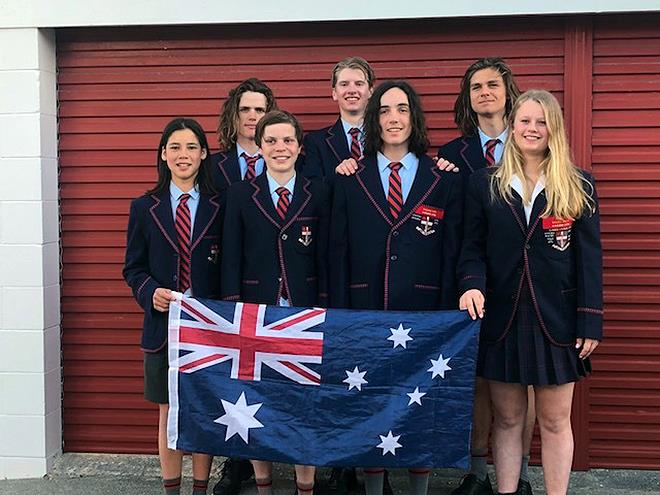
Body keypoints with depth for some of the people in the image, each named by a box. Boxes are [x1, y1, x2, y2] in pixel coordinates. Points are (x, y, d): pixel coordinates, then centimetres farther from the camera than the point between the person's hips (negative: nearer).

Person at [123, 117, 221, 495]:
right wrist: (151, 292, -13)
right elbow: (133, 268, 7)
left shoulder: (219, 207, 2)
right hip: (164, 323, 1)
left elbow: (229, 269, 3)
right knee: (169, 412, 9)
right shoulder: (144, 208, 5)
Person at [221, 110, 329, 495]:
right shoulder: (240, 194, 4)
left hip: (306, 311, 0)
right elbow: (231, 258, 3)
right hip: (256, 311, 0)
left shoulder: (319, 193, 4)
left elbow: (325, 258, 3)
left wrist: (324, 310, -1)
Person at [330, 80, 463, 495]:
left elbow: (453, 256, 2)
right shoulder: (351, 181, 7)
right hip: (365, 312, 1)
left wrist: (448, 318, -3)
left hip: (424, 314, 0)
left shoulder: (445, 182, 4)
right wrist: (340, 315, -2)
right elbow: (339, 253, 4)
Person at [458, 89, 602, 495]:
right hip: (502, 317, 1)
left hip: (557, 319, -1)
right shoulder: (484, 183, 6)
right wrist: (472, 285, -15)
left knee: (555, 421, 6)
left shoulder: (578, 186, 3)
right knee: (507, 419, 9)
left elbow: (590, 258, 0)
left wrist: (591, 322, -5)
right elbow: (473, 247, 5)